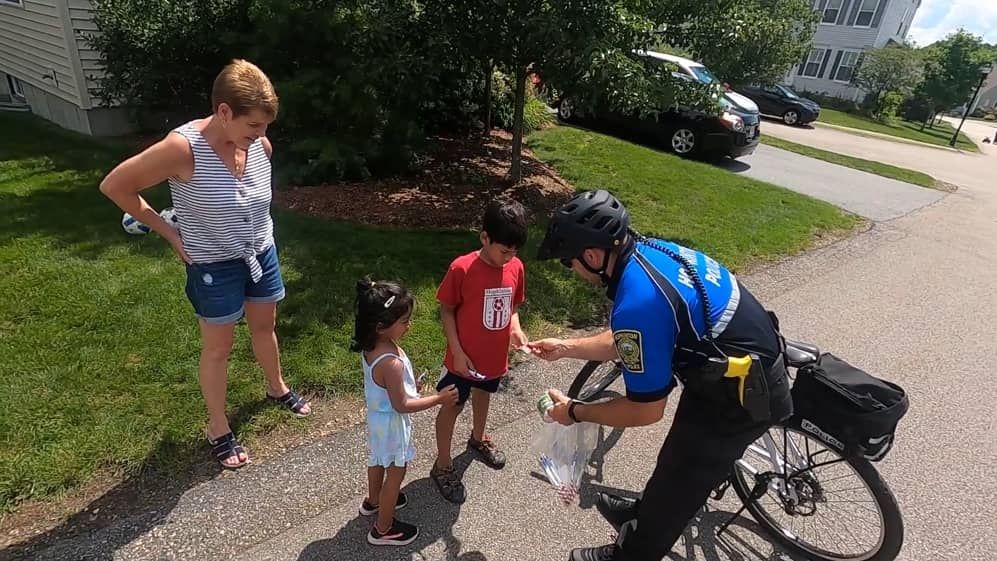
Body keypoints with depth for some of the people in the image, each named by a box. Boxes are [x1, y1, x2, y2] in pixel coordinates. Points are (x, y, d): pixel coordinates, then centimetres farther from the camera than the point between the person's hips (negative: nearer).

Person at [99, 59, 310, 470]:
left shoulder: (261, 145, -10)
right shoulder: (183, 148, -26)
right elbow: (114, 185, -15)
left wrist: (256, 230, 10)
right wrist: (169, 233, -12)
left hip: (261, 254, 5)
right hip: (214, 266, -5)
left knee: (264, 326, 24)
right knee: (218, 348, 10)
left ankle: (277, 388, 49)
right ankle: (218, 430, 30)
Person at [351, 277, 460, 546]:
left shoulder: (370, 345, -12)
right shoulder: (391, 363, -38)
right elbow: (401, 405, -28)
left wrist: (408, 384, 8)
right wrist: (438, 399, -21)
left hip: (377, 415, 8)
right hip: (392, 422, -8)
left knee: (378, 460, 31)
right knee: (396, 472, 14)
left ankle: (373, 501, 57)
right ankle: (383, 529, 34)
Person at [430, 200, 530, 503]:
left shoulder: (516, 267, -9)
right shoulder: (462, 268, -24)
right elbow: (447, 310, -14)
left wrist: (515, 329, -14)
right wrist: (457, 352, -17)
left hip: (495, 355, 5)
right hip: (465, 357, -5)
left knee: (483, 395, 29)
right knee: (452, 407, 12)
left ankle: (478, 438, 56)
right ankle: (442, 465, 31)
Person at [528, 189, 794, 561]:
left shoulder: (638, 304, -33)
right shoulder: (648, 251, -4)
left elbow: (646, 411, -20)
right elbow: (624, 341, 10)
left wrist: (574, 412, -7)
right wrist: (566, 348, 13)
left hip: (742, 395, -9)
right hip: (755, 364, 9)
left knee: (678, 479, 13)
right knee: (679, 460, 29)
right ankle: (647, 513, 53)